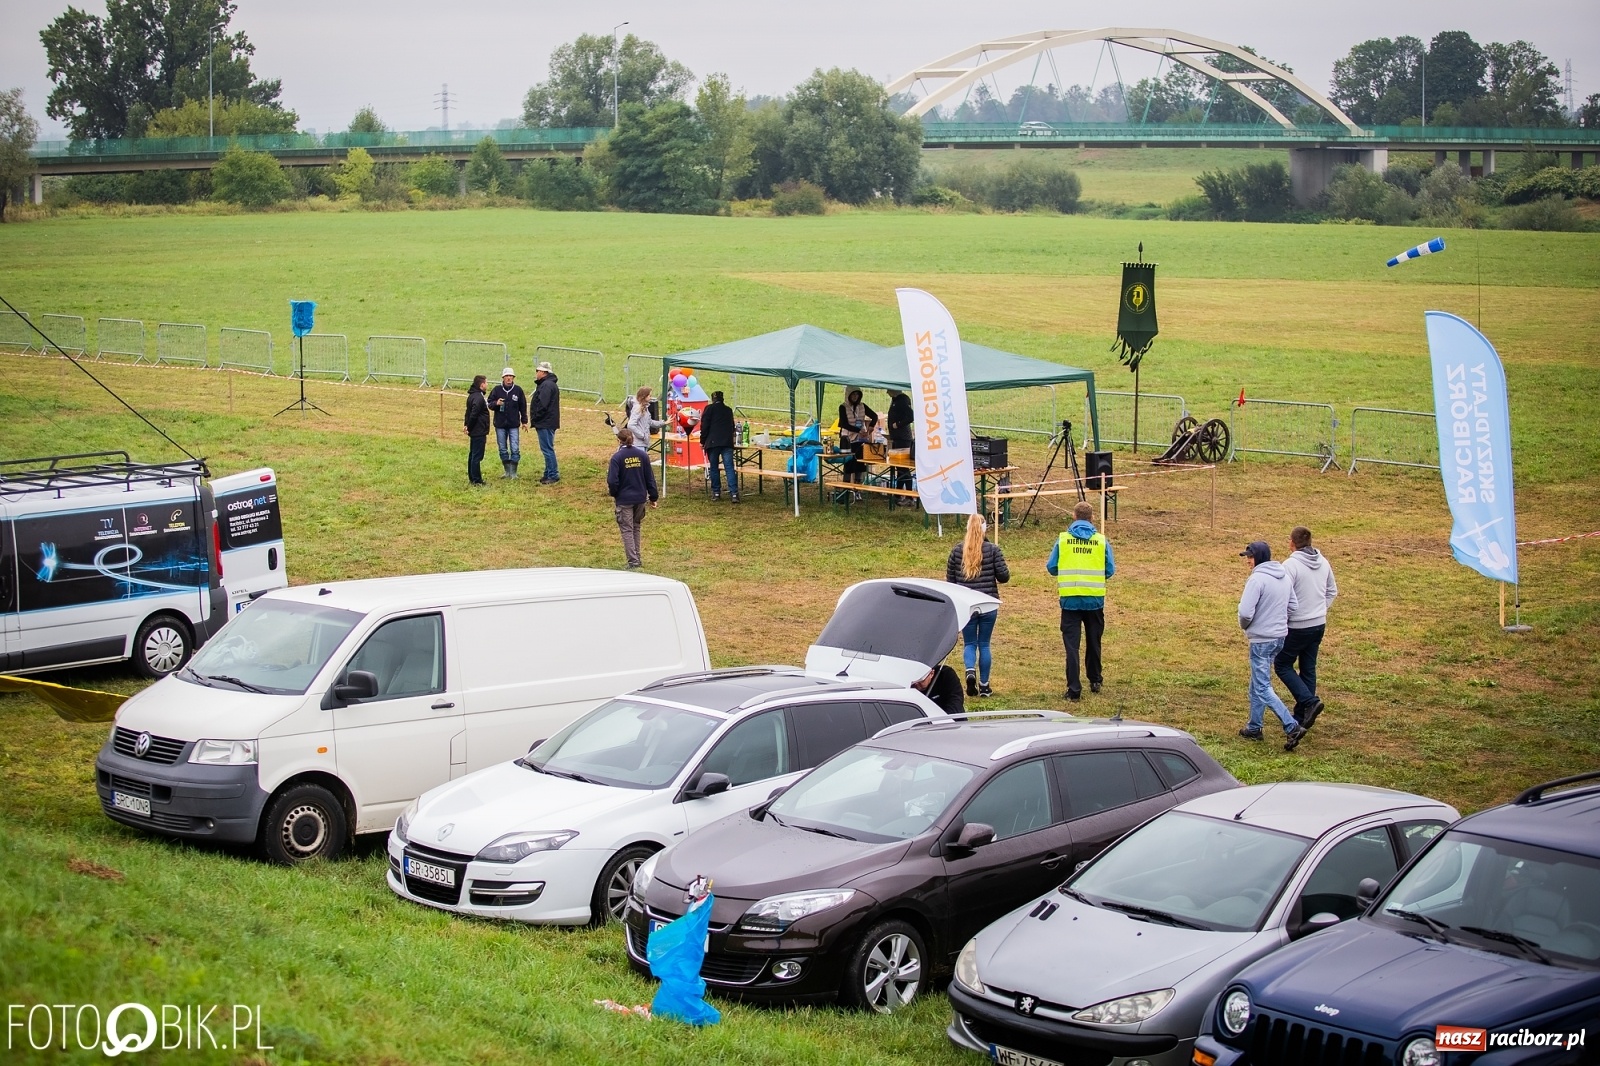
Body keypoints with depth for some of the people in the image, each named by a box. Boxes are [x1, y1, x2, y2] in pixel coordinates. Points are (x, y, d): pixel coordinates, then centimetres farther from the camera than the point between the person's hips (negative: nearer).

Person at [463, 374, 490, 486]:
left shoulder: (472, 396, 12)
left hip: (474, 431, 10)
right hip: (479, 432, -10)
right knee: (477, 456, -5)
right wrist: (469, 427, -13)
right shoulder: (478, 398, -20)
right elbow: (474, 414, -23)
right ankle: (476, 480, -2)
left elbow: (469, 412, 19)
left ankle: (472, 478, 22)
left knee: (473, 455, 15)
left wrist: (467, 424, 13)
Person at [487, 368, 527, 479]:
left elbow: (523, 406, 8)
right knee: (503, 449, 7)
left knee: (515, 449, -6)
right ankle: (507, 471, 18)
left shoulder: (518, 390, 1)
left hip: (514, 425, -1)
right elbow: (490, 403, 6)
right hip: (500, 425, 1)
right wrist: (496, 403, -16)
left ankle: (513, 472, 3)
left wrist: (524, 421, 7)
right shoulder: (497, 389, 2)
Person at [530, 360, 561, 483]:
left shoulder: (546, 385, -17)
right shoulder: (547, 384, 18)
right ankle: (549, 474, 20)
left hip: (545, 423, -11)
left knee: (547, 449, -8)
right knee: (547, 449, 14)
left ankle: (553, 475, -7)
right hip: (547, 423, 11)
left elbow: (542, 405, -23)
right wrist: (535, 419, 15)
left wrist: (534, 418, -12)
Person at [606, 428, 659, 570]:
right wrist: (653, 496, 14)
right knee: (636, 528, 20)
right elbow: (650, 477, 5)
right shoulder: (642, 455, 0)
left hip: (624, 499, -5)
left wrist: (613, 493, 5)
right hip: (640, 498, 5)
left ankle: (633, 561, -2)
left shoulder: (617, 457, -14)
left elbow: (612, 481, -16)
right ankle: (636, 558, 25)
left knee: (627, 530, 3)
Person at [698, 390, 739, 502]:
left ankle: (716, 492, 10)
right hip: (727, 442, 3)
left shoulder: (709, 408, 2)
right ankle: (734, 493, -15)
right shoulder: (728, 410, 17)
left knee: (714, 467, 7)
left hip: (713, 442, -3)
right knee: (730, 467, -4)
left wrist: (702, 441, 4)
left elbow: (704, 426, -3)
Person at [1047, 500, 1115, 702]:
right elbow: (1110, 570, 3)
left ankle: (1074, 689, -6)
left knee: (1071, 644, 0)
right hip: (1095, 599, 1)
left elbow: (1051, 567, 1)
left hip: (1070, 599, -1)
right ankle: (1095, 680, 35)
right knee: (1093, 641, 20)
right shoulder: (1102, 541, -1)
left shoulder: (1063, 540, -2)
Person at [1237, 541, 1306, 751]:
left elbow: (1245, 612, -23)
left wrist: (1244, 626, -3)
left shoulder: (1257, 579, -19)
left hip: (1261, 639, -9)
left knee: (1263, 688, -4)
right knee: (1258, 683, 20)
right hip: (1279, 636, 9)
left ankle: (1292, 727, -14)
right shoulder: (1285, 577, 7)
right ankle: (1254, 727, 28)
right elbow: (1292, 606, 14)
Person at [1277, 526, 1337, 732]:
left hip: (1297, 627, -7)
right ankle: (1303, 715, 19)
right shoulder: (1323, 562, 3)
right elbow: (1332, 591, 15)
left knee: (1282, 665, 7)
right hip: (1319, 624, 7)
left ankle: (1309, 701, -9)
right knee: (1308, 669, 14)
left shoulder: (1291, 564, -20)